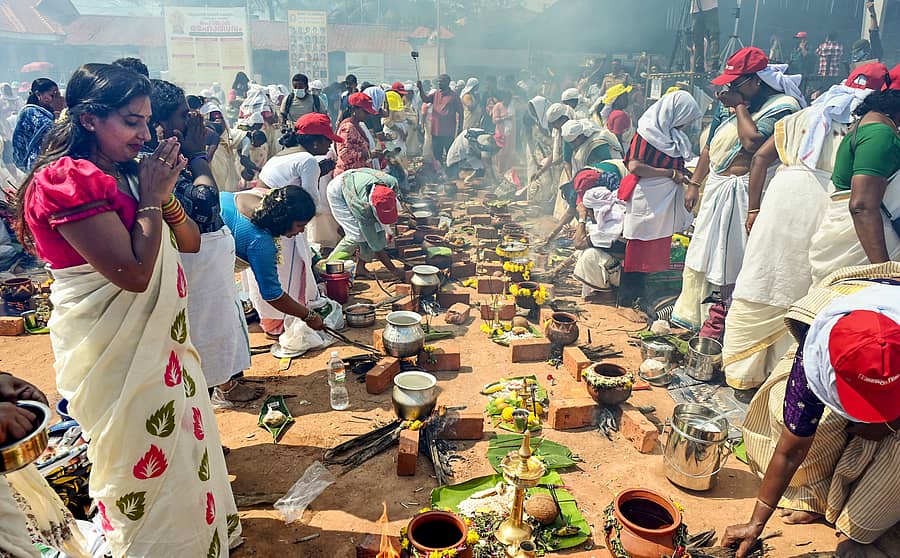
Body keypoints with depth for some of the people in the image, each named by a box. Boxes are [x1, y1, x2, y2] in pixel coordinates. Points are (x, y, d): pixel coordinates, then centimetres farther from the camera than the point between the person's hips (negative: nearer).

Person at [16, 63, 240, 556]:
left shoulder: (126, 174, 5)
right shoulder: (67, 181, -20)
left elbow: (190, 242, 6)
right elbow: (134, 272, -28)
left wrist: (163, 193, -9)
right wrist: (151, 197, -18)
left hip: (158, 335, 9)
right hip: (116, 349, -9)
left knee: (183, 438, 23)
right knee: (145, 458, 10)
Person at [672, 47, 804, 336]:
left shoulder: (782, 105, -12)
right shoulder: (727, 102, 10)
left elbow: (752, 142, -28)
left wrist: (740, 107, -14)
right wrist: (694, 183, 15)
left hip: (743, 190, -7)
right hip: (715, 186, 7)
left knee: (732, 258, 0)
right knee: (707, 251, 15)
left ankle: (719, 322, 15)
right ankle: (689, 315, 28)